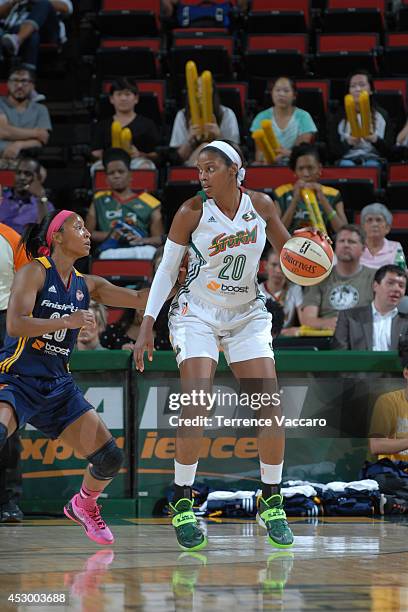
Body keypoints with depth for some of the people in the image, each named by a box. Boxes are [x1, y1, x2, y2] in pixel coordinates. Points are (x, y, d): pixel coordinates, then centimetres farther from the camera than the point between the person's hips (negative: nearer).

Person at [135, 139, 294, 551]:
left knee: (270, 409, -6)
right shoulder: (192, 212, -11)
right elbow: (166, 268, -4)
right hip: (197, 315, -3)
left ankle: (271, 502, 7)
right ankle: (182, 503, -7)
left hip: (247, 316, 3)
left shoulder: (261, 205, -5)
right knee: (195, 408, -18)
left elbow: (287, 248, 10)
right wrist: (147, 325, -8)